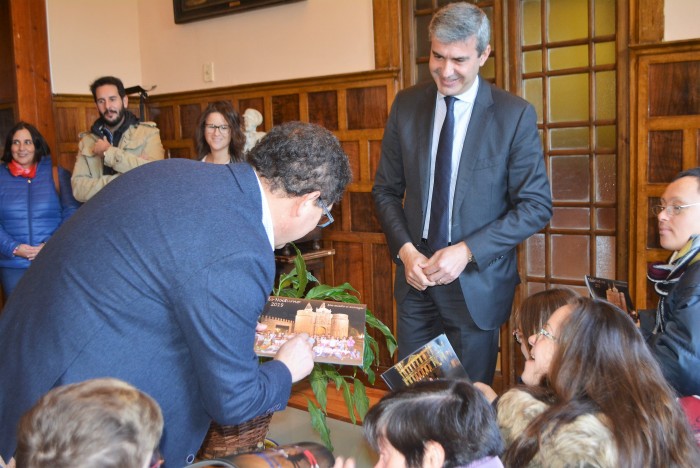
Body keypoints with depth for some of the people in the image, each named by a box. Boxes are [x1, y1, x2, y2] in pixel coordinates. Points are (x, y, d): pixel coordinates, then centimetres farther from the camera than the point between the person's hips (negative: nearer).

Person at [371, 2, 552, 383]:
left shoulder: (515, 115, -9)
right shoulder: (406, 105, 1)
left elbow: (536, 206, -9)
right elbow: (386, 190, 7)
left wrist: (467, 251, -18)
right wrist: (405, 250, -9)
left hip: (477, 282, -3)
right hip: (416, 275, 3)